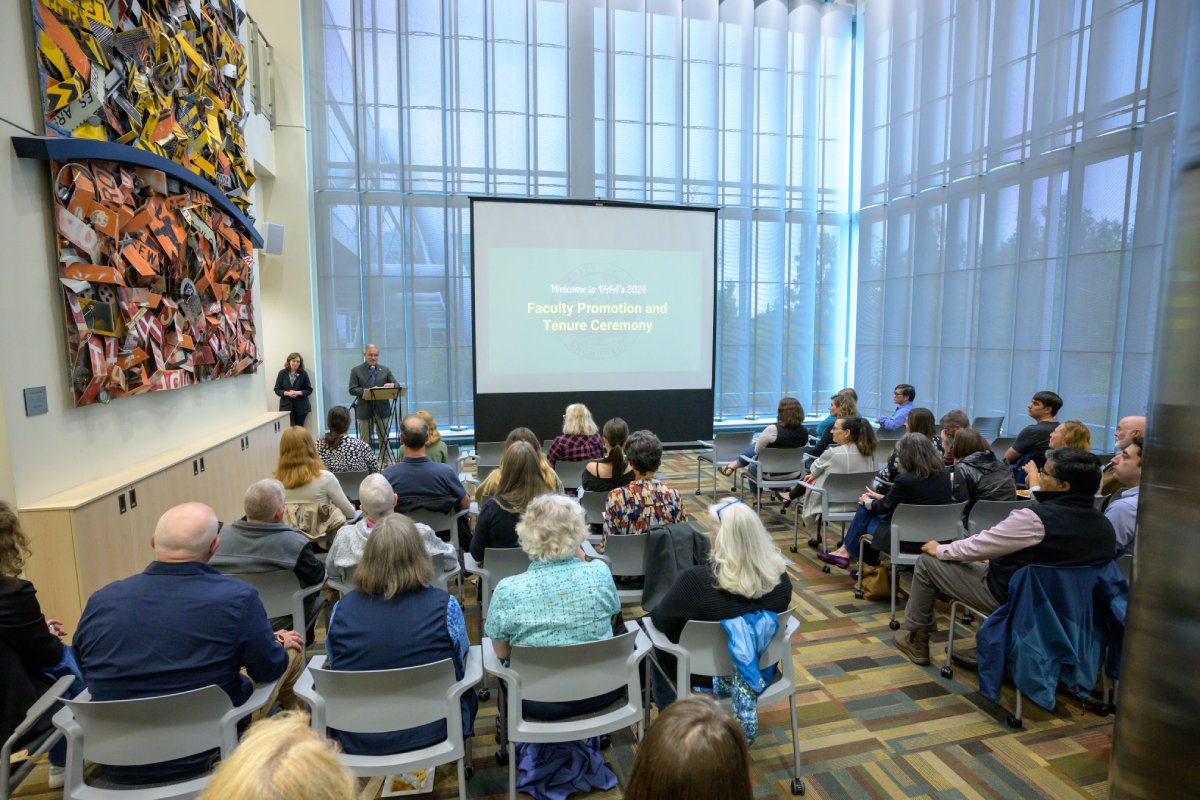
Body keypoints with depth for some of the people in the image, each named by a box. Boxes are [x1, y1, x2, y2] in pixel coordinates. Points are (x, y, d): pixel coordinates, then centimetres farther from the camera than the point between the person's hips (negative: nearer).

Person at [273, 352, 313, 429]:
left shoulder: (303, 374, 1)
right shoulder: (282, 373, 2)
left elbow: (309, 390, 3)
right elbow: (277, 389, 4)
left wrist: (298, 393, -14)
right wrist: (287, 393, -14)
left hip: (301, 406, 0)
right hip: (286, 406, 0)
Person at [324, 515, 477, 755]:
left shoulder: (341, 610, -14)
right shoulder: (444, 606, -19)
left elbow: (334, 665, 4)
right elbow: (462, 664, -3)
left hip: (356, 741, 2)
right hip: (430, 734, -2)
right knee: (467, 695, 29)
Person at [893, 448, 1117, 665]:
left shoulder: (1035, 518, -30)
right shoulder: (1104, 526, -7)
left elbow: (975, 547, -20)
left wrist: (940, 550, 0)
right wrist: (996, 558, 19)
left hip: (1008, 597, -7)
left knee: (927, 561, 4)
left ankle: (915, 639, 19)